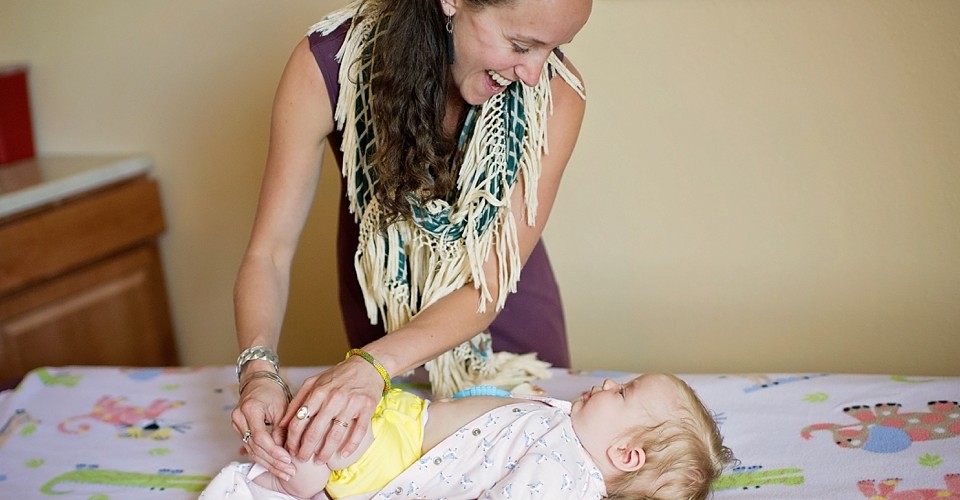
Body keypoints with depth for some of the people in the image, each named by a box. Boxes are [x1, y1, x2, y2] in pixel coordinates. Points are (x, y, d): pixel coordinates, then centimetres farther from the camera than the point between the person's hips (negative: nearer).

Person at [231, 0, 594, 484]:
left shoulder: (554, 92, -32)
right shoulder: (328, 63, -32)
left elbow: (491, 285, -31)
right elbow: (270, 251, -26)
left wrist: (373, 365, -47)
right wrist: (259, 370, -44)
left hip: (504, 302, 0)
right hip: (381, 290, 0)